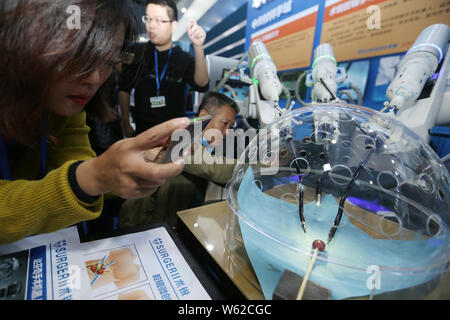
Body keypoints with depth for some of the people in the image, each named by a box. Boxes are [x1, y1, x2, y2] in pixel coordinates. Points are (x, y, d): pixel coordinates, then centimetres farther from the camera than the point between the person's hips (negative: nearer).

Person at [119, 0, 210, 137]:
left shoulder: (184, 59, -6)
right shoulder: (137, 54, -4)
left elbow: (201, 86, -24)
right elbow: (124, 89, 5)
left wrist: (198, 46, -37)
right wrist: (126, 123, 4)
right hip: (143, 129, 1)